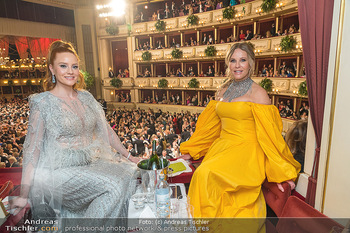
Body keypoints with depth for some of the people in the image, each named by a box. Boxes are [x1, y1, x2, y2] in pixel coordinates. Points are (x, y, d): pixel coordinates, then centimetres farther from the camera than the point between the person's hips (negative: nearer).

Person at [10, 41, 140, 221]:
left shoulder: (86, 97, 9)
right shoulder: (42, 103, -7)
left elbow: (106, 130, 12)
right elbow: (32, 149, -9)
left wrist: (128, 155, 11)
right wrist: (24, 195, -9)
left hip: (92, 162, 6)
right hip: (60, 171, -6)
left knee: (131, 172, -15)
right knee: (114, 186, -25)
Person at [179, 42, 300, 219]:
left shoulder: (257, 93, -5)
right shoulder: (223, 91, 13)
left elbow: (269, 134, -6)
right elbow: (209, 126, 19)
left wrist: (279, 172, -7)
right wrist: (189, 150, 23)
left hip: (246, 152, -6)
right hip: (221, 148, 6)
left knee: (207, 174, -28)